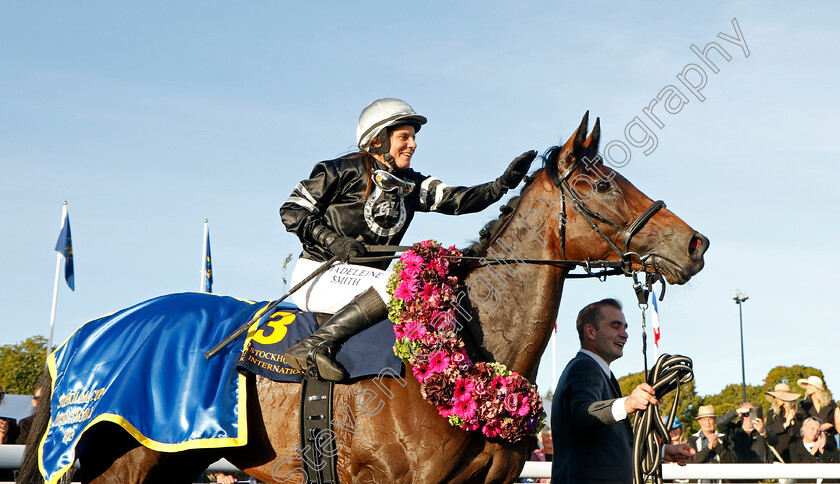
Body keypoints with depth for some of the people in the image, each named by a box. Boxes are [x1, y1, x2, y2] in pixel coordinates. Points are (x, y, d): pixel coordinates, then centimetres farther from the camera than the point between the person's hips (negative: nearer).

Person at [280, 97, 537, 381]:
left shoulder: (412, 185, 12)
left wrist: (503, 184, -19)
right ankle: (313, 345, -32)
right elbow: (292, 211, -3)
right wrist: (334, 241, -17)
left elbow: (455, 200, -4)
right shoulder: (344, 171, -3)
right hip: (319, 274, -7)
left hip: (365, 279, 7)